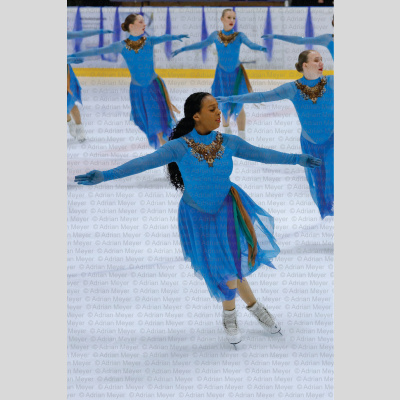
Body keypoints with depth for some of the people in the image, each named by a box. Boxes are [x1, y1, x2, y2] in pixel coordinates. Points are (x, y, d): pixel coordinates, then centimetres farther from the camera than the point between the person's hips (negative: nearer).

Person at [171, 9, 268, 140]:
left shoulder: (239, 36, -11)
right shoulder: (216, 35, -4)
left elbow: (250, 44, -26)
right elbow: (202, 44, 8)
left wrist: (261, 48, -48)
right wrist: (182, 49, 12)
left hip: (237, 74, -2)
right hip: (222, 74, 2)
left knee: (238, 105, -2)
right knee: (224, 105, 8)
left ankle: (242, 136, 8)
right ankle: (227, 131, 32)